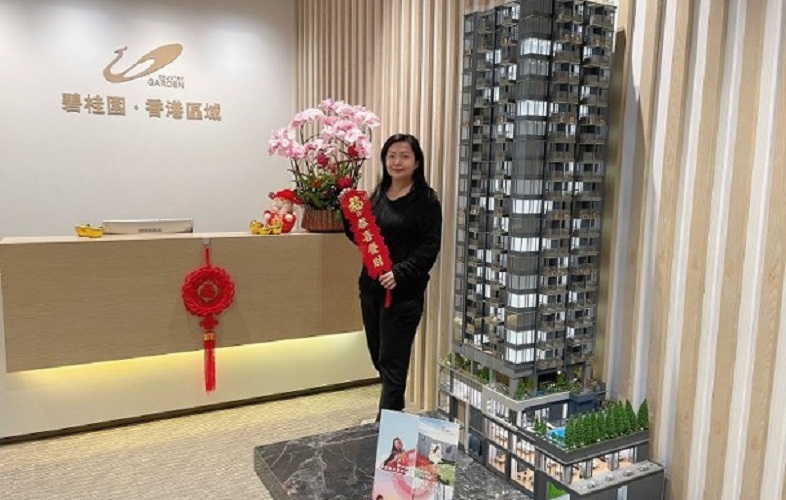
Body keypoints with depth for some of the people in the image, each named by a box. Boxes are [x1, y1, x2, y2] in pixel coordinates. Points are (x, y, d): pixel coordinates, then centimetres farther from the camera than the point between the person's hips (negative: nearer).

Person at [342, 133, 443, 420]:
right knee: (378, 356, 16)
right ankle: (395, 413, 36)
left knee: (392, 361, 0)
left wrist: (400, 273, -24)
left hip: (404, 292, -7)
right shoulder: (378, 195, 11)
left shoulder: (426, 199, -7)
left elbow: (430, 247, -13)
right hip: (370, 287, 7)